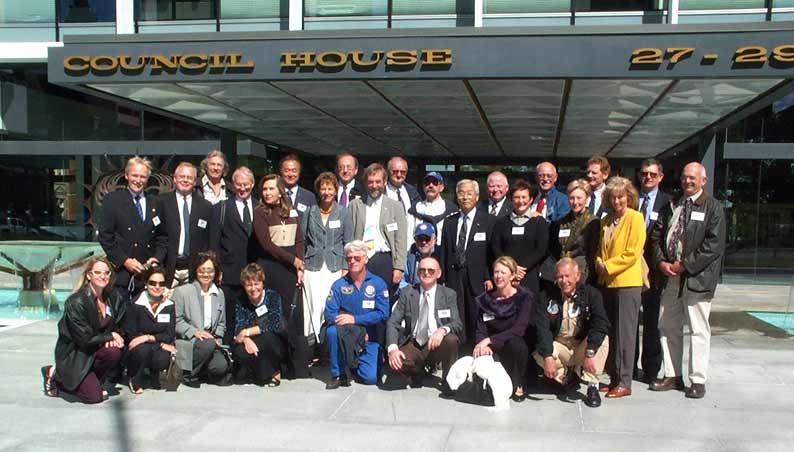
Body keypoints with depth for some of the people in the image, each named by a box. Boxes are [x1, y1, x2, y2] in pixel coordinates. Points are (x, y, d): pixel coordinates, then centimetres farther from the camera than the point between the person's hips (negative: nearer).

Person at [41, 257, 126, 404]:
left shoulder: (113, 298, -2)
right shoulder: (76, 302, -21)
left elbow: (118, 326, 9)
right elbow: (84, 339, -21)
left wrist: (113, 338, -13)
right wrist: (110, 336, -15)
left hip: (94, 351, 6)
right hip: (72, 355, -6)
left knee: (114, 352, -28)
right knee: (94, 396, -14)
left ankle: (90, 383, -1)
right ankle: (55, 376, 10)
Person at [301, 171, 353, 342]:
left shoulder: (343, 213, 6)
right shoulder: (310, 212, 8)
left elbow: (348, 243, 6)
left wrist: (345, 269, -1)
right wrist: (300, 266, 1)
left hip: (335, 268, -1)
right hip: (313, 267, 1)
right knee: (313, 305, -6)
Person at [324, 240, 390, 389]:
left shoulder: (378, 283, -3)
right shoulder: (339, 285, -1)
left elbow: (382, 314, -12)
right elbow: (329, 314, -11)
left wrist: (355, 319, -21)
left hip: (368, 338, 0)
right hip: (344, 336, 0)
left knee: (370, 378, -16)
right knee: (332, 331, -33)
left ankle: (354, 363, 21)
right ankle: (338, 374, -12)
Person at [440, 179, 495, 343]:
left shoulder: (488, 221, 4)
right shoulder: (449, 222, 14)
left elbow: (492, 252, 0)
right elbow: (444, 253, 12)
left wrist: (489, 278, -7)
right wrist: (443, 279, 6)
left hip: (477, 278, -3)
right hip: (453, 278, 3)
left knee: (477, 322, 0)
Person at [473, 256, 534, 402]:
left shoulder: (525, 297, -7)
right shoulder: (484, 299, 5)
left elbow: (518, 330, -19)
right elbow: (480, 331, -1)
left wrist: (489, 340, -27)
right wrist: (482, 345, -25)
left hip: (517, 347, -2)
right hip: (493, 351, 2)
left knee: (514, 343, -37)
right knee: (481, 357, -33)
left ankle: (517, 385, -8)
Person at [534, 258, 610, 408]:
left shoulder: (591, 294, -10)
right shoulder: (547, 297, -6)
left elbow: (601, 325, -22)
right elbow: (542, 328, -15)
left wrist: (589, 353, -36)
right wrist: (548, 356, -30)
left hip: (583, 346, -2)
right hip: (559, 346, 2)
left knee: (602, 340, -31)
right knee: (539, 355, -27)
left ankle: (592, 386, -17)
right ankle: (567, 376, 3)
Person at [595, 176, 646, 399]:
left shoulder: (635, 218, -5)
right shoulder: (606, 220, 15)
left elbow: (633, 253, -12)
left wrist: (608, 266, -11)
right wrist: (599, 264, 2)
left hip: (627, 282, -6)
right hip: (608, 282, 6)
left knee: (624, 333, -4)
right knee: (610, 332, 8)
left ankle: (624, 383, 1)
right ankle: (614, 377, 16)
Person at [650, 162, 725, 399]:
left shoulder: (712, 207, -3)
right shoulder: (671, 207, 14)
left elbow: (714, 245, -12)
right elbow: (656, 237, 13)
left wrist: (685, 264, -14)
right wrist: (661, 262, -4)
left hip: (697, 277, -6)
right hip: (670, 276, 6)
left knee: (698, 330, -1)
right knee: (668, 327, 10)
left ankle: (698, 381, 7)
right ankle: (672, 376, 20)